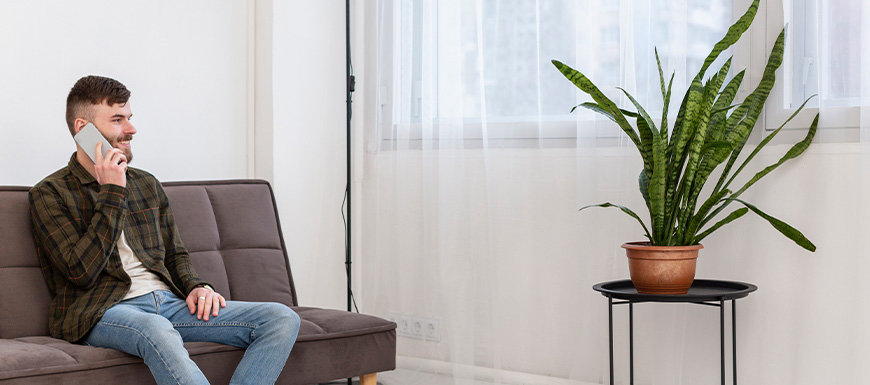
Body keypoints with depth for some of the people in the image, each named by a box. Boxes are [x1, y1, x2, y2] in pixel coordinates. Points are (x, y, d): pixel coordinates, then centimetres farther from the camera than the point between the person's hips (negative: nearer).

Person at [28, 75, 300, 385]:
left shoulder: (147, 185, 22)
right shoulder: (50, 194, 3)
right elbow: (82, 270, -11)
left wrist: (196, 287, 5)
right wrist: (112, 194, -10)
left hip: (168, 301, 6)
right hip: (104, 311, -6)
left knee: (282, 319, -14)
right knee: (156, 330, -43)